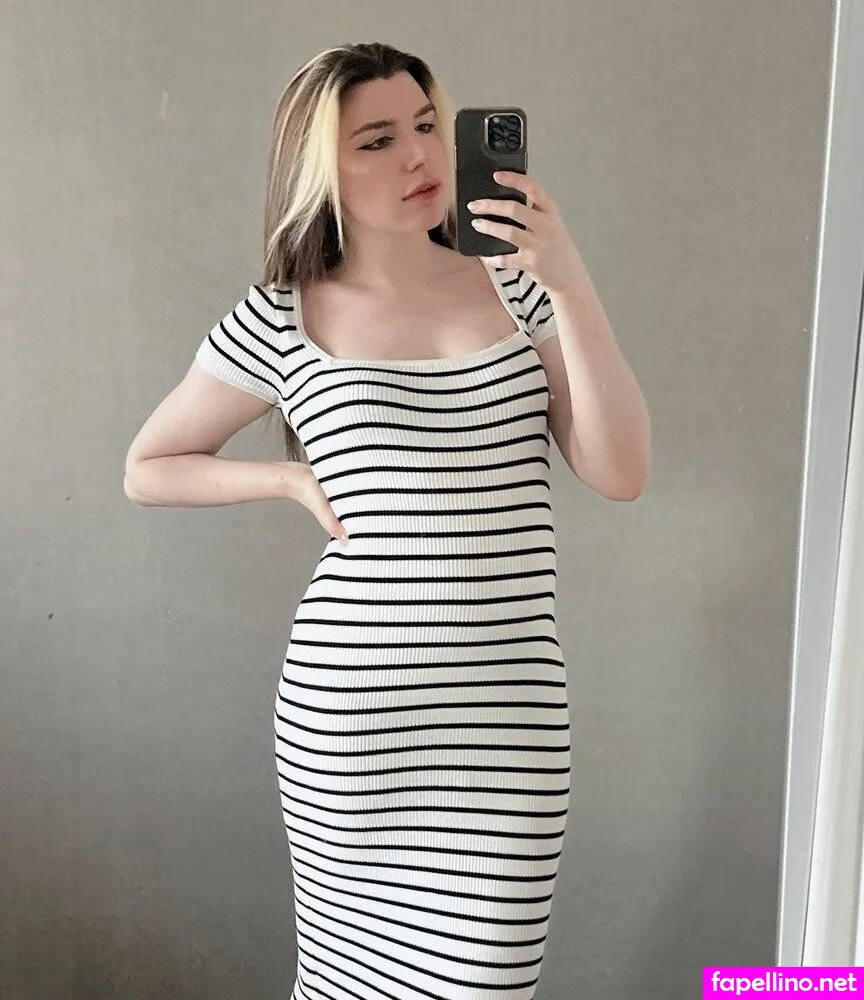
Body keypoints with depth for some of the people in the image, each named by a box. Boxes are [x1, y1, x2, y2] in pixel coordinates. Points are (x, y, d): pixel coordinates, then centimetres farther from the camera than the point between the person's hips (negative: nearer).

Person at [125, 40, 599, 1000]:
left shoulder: (512, 287, 5)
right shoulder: (280, 320, -1)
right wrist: (297, 478, -3)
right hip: (349, 713, -1)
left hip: (505, 714, 2)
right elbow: (147, 469, 11)